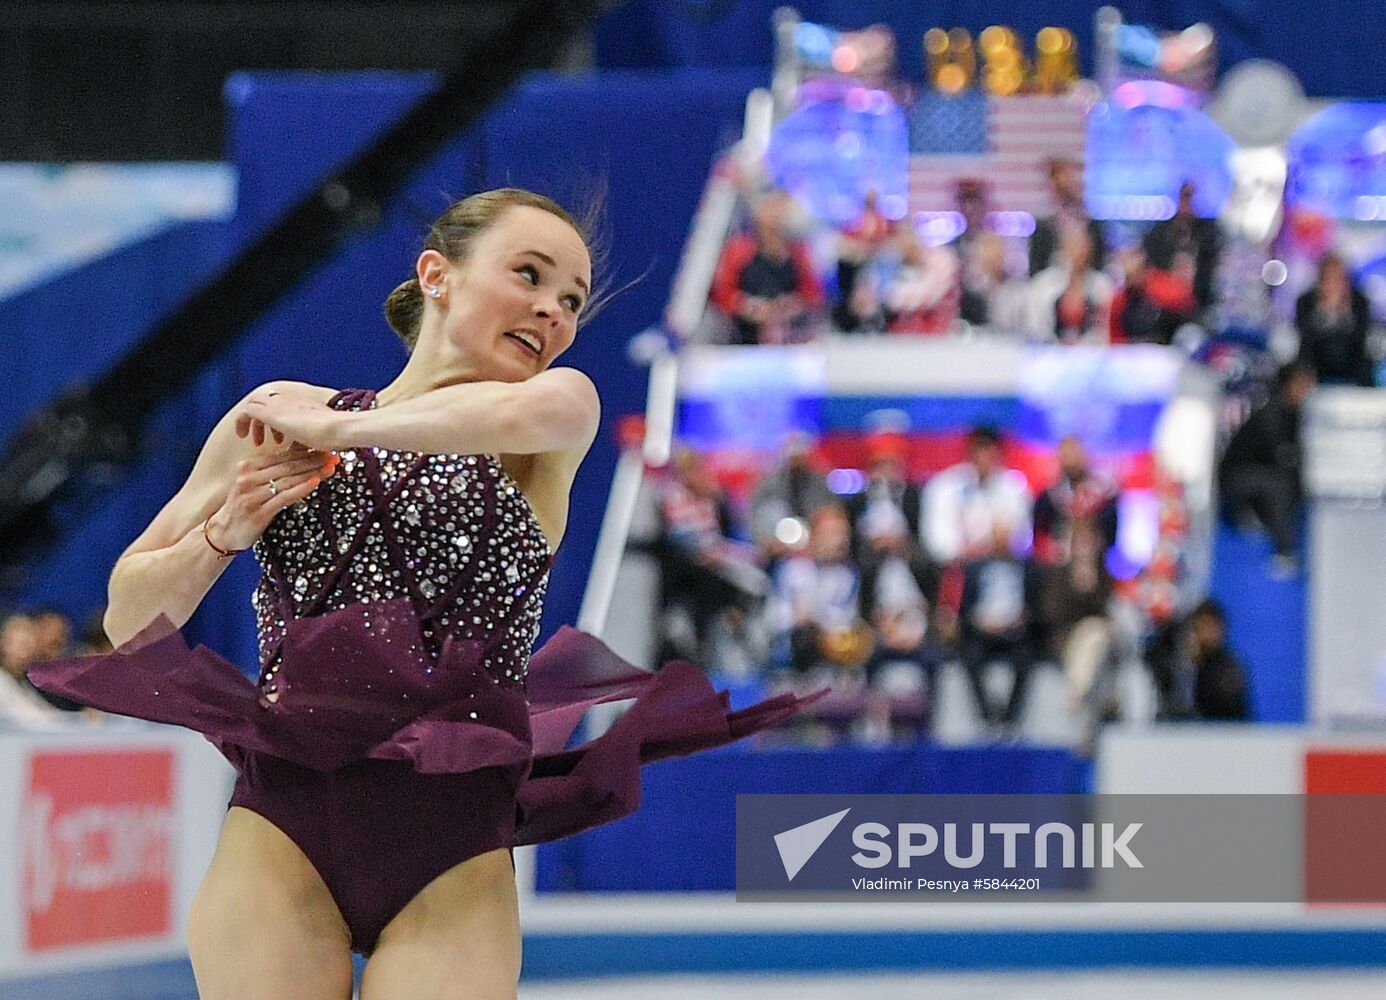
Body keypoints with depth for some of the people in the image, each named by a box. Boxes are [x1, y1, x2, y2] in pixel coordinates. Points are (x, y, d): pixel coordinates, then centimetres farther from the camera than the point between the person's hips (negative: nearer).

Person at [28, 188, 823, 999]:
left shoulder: (557, 423, 9)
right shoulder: (283, 416, 10)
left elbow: (534, 409, -19)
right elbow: (129, 621, 15)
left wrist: (338, 427, -8)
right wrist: (224, 532, -4)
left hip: (454, 859, 0)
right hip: (284, 827, 0)